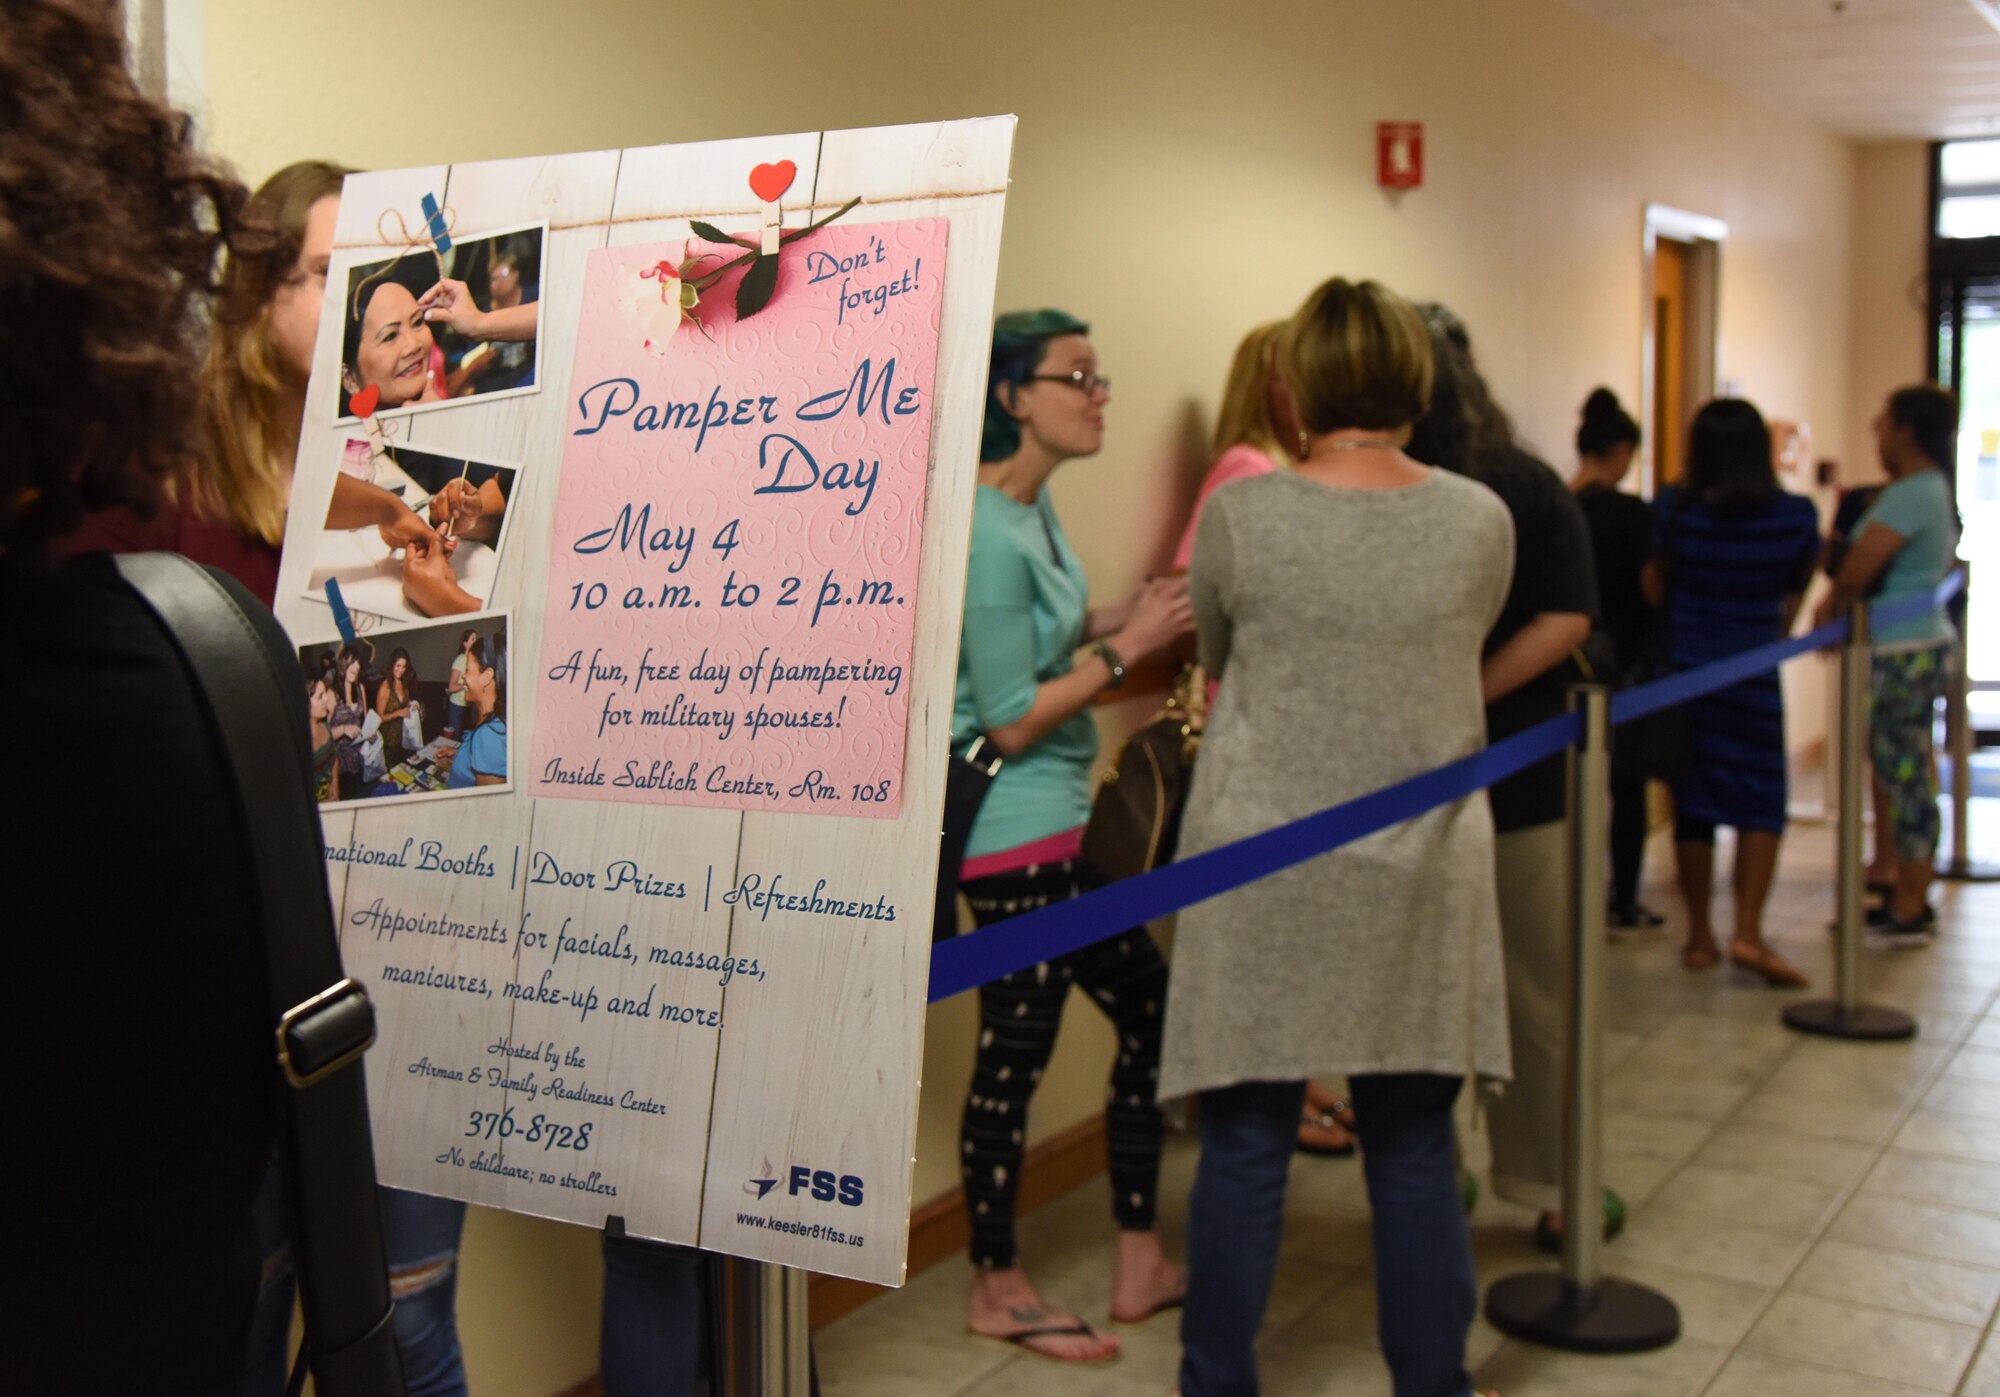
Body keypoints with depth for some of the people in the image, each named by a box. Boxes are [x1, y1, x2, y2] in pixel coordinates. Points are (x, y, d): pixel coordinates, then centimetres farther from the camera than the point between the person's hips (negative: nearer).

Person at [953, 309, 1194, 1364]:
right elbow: (1011, 721, -20)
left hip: (1060, 821, 10)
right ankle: (997, 1290, 22)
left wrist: (1127, 617, 1)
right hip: (1016, 832, -10)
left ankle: (1140, 1268, 26)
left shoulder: (1033, 506, 8)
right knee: (1017, 1053, 3)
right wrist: (1129, 647, -17)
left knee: (1149, 1012, 15)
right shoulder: (986, 536, -21)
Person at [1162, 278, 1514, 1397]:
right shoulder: (1481, 520, -4)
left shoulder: (1239, 516, -9)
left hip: (1263, 865, -1)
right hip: (1421, 875, 2)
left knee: (1245, 1148, 9)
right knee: (1415, 1149, 13)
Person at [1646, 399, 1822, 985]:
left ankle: (1699, 936, 15)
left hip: (1683, 672, 1)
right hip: (1754, 678, -1)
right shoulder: (1797, 515, -6)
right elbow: (1796, 593, 7)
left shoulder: (1674, 508, -7)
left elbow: (1655, 587, 4)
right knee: (1761, 803, 6)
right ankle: (1748, 932, -7)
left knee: (1693, 804, 9)